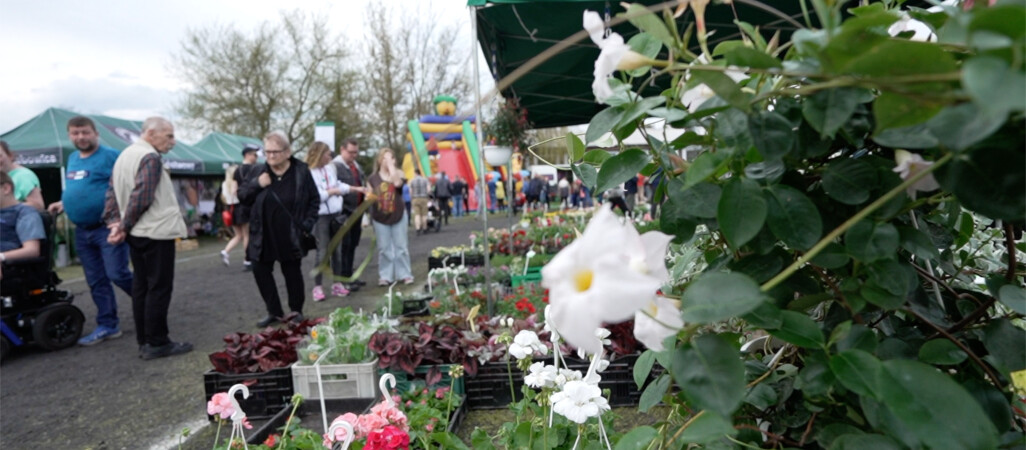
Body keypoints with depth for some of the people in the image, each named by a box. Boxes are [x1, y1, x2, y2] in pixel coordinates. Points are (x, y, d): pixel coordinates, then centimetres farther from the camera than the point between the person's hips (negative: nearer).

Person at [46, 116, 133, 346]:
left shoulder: (110, 155, -9)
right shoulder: (72, 159, 15)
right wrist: (63, 204, 9)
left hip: (108, 227, -8)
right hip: (82, 231, 8)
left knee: (117, 274, -12)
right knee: (96, 281, 9)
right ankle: (108, 325, 17)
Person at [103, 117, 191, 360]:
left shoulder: (125, 154, 15)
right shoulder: (150, 157, -14)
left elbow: (112, 192, 11)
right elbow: (142, 197, -20)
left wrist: (115, 222, 3)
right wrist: (124, 226, -10)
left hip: (136, 234, 9)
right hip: (157, 231, -9)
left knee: (141, 286, 12)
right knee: (159, 288, -4)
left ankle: (144, 341, 18)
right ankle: (157, 343, 1)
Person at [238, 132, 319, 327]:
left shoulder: (301, 170, -6)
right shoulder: (260, 171, 1)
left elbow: (314, 199, 0)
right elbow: (242, 196, 4)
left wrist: (307, 224, -8)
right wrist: (256, 184, -14)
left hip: (290, 235, -3)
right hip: (263, 234, 3)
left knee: (292, 272, 8)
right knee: (260, 271, 7)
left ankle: (296, 311, 26)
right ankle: (275, 312, 22)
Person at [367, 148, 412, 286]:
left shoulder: (398, 173, 1)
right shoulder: (373, 178, 3)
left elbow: (397, 183, -23)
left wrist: (391, 165, -15)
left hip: (398, 215, 0)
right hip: (380, 218, 1)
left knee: (401, 246, 5)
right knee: (384, 248, 5)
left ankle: (405, 274, 13)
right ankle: (385, 276, 12)